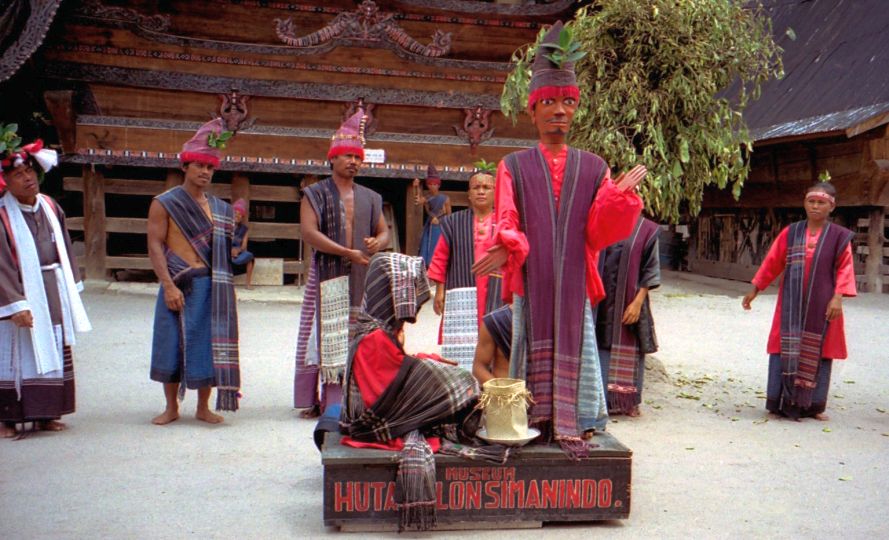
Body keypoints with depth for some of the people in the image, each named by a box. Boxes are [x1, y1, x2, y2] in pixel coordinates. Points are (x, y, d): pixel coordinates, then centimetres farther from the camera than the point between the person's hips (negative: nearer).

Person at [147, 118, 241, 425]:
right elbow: (155, 246, -6)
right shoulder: (164, 204, 2)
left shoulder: (220, 208, 14)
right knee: (172, 344, 2)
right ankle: (171, 408, 16)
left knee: (209, 343, 3)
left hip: (212, 285, 3)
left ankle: (203, 407, 15)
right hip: (178, 285, -3)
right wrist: (168, 285, -14)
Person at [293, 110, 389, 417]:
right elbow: (308, 232, -9)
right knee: (326, 335, -4)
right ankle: (316, 400, 1)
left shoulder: (370, 198, 17)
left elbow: (384, 231, 20)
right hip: (327, 275, -4)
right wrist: (347, 252, -16)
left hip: (362, 276, 4)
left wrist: (378, 243, -6)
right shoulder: (315, 194, 3)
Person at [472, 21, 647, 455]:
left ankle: (570, 424, 10)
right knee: (533, 346, 2)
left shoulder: (593, 168, 10)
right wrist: (508, 247, -23)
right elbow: (506, 224, -2)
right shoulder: (514, 167, 7)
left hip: (573, 280, 1)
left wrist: (620, 197, -14)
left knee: (573, 345, 1)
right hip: (530, 280, -1)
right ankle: (535, 421, 12)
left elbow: (599, 232, 2)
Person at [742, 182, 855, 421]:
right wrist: (755, 290, 11)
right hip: (791, 304, 1)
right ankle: (782, 401, 6)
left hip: (820, 306, -1)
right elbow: (772, 262, 9)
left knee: (816, 352, 4)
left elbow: (844, 269, -3)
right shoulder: (791, 233, 5)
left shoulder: (839, 236, 0)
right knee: (786, 349, 1)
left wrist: (838, 297, -14)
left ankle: (813, 404, 14)